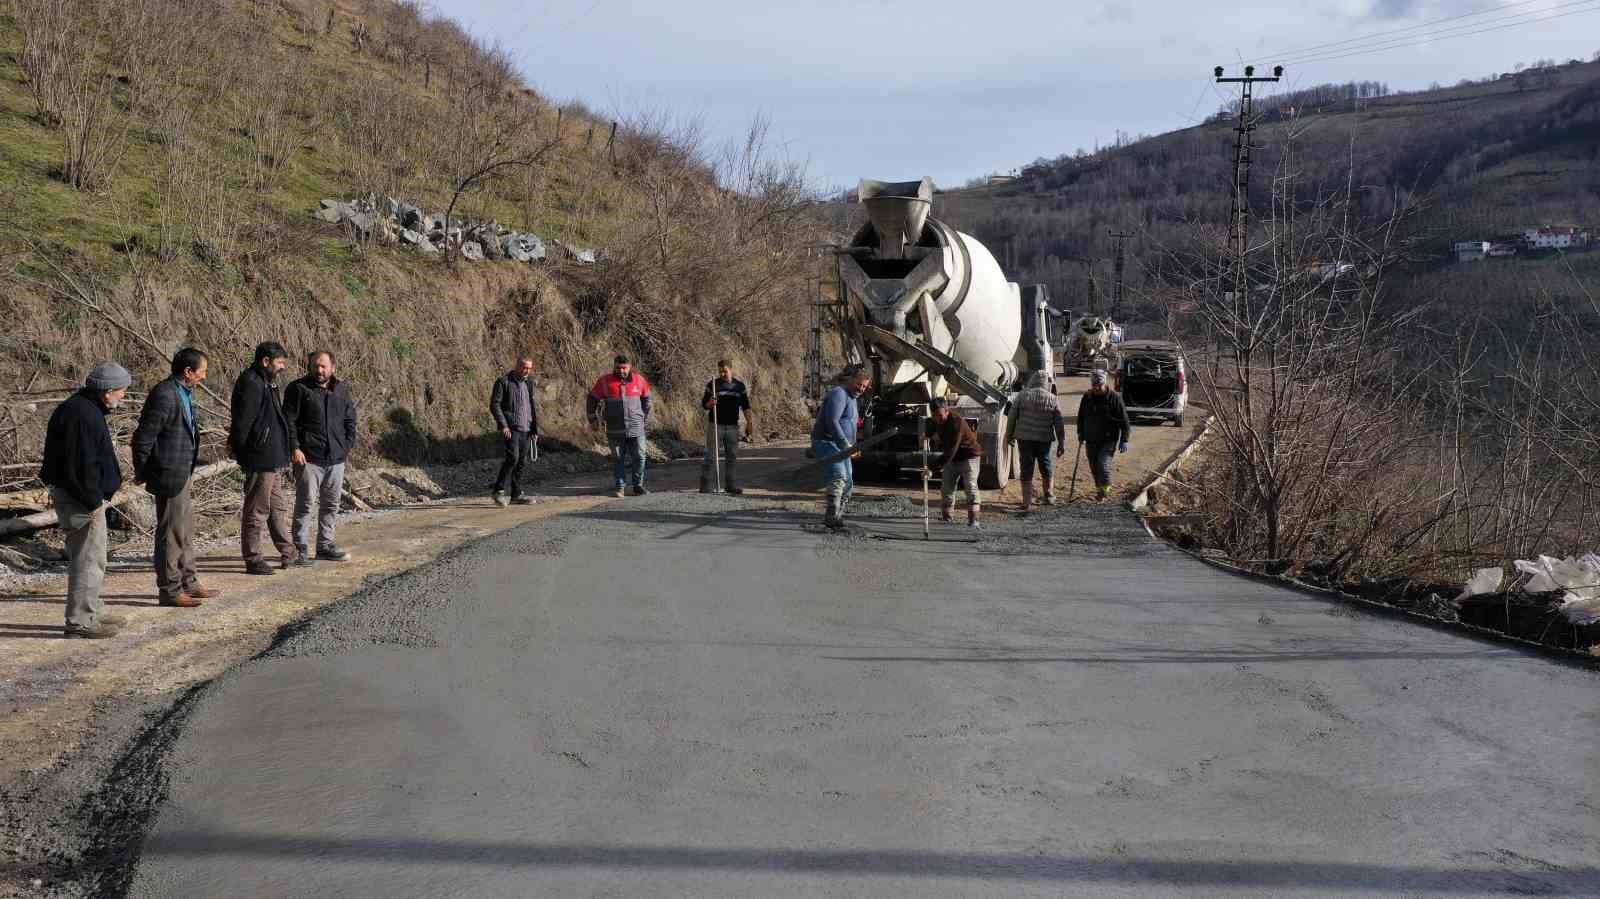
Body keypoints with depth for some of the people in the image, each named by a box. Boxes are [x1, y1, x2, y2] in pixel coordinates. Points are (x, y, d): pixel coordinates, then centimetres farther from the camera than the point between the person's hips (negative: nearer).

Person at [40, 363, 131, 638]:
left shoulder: (86, 408, 12)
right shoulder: (83, 415, -22)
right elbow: (82, 465, -26)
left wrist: (96, 497, 17)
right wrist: (93, 501, -20)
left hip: (84, 497, 11)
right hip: (80, 498, -11)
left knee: (86, 557, 20)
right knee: (89, 559, -5)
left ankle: (92, 612, 31)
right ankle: (80, 621, 1)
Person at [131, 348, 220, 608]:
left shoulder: (184, 393, 11)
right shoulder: (164, 395, -20)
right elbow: (143, 437, -19)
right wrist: (142, 474, -10)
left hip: (184, 474, 10)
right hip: (169, 476, -10)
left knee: (185, 532, 18)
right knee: (171, 533, -1)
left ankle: (189, 583, 28)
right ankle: (170, 590, 7)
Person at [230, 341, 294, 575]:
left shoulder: (267, 382, 16)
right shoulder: (250, 384, -16)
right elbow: (242, 423, -20)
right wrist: (240, 452, -17)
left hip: (275, 459, 10)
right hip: (260, 460, -10)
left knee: (279, 507, 17)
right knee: (256, 511, -1)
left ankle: (288, 552, 27)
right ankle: (253, 559, 6)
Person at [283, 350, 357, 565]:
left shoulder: (341, 390, 13)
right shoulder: (298, 389, -3)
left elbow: (350, 421, 19)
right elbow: (289, 420, -7)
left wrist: (347, 446, 9)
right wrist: (294, 448, -15)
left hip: (336, 459, 6)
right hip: (308, 458, -5)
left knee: (331, 505, 11)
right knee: (305, 503, -5)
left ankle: (326, 545, 21)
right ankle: (300, 549, 0)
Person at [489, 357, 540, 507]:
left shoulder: (529, 383, 16)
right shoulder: (503, 381, -3)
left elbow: (534, 407, 20)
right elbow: (494, 405, -8)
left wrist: (535, 428, 11)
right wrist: (503, 426, -16)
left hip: (526, 429, 6)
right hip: (510, 428, -6)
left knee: (522, 461, 6)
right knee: (513, 457, -18)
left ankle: (517, 495, 13)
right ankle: (499, 491, -9)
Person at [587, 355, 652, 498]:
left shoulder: (639, 380, 2)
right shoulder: (605, 381, -3)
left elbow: (646, 398, 18)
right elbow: (592, 398, 8)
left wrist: (646, 417, 17)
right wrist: (593, 418, 6)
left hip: (636, 427, 1)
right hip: (615, 430, -1)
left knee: (639, 457, 2)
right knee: (618, 459, 4)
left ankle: (638, 485, 14)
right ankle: (620, 487, 11)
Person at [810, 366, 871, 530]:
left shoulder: (852, 398, 19)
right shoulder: (838, 394, -14)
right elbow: (832, 421, -24)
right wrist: (845, 443, -30)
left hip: (841, 447, 11)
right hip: (826, 443, -11)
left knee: (848, 483, 9)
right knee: (838, 477, -26)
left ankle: (838, 517, 16)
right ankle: (831, 515, -32)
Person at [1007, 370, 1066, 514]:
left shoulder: (1023, 395, -3)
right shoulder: (1053, 399, 1)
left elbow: (1012, 416, -2)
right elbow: (1060, 424, 2)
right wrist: (1061, 443, 8)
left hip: (1024, 438, -1)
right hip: (1044, 438, 1)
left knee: (1026, 469, 3)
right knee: (1045, 465, 21)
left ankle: (1026, 503, 3)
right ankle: (1049, 496, 30)